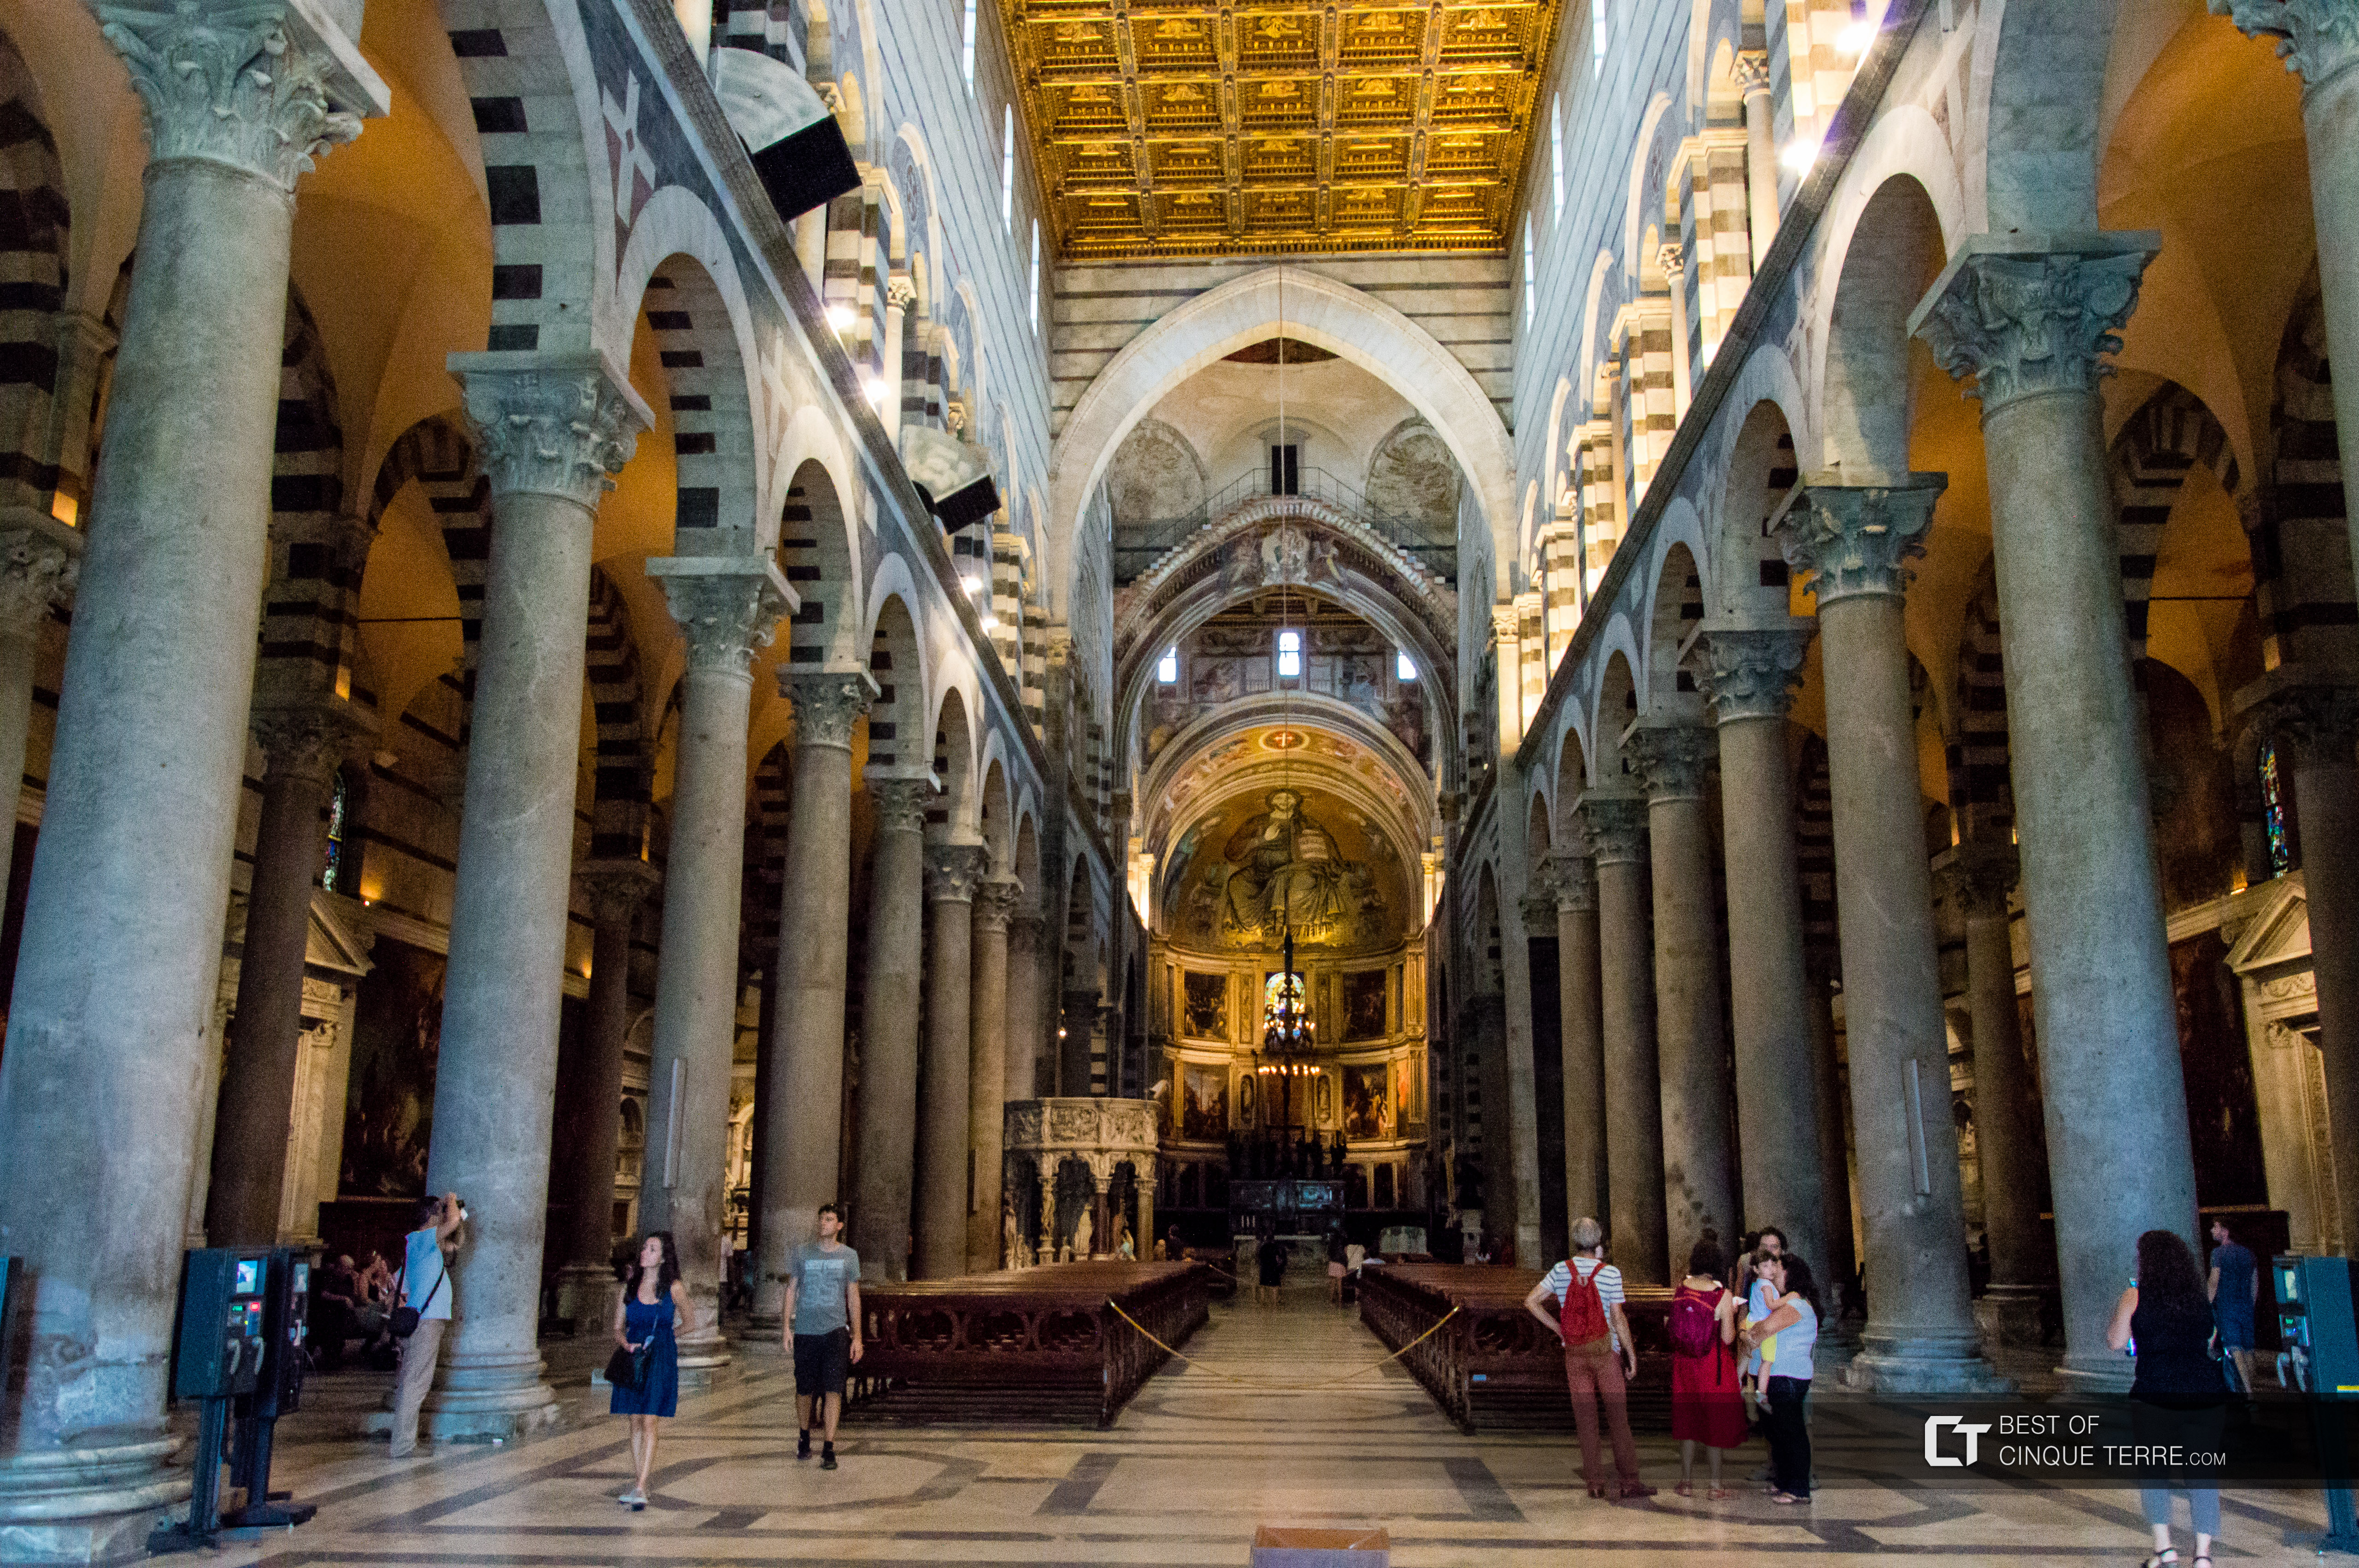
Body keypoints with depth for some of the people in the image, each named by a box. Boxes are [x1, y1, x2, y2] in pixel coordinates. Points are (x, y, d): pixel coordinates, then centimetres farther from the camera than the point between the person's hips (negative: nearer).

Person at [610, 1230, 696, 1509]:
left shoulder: (674, 1288, -2)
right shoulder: (629, 1287, 4)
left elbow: (689, 1319, 13)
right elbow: (618, 1328, 8)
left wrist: (666, 1334, 5)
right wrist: (628, 1344, -11)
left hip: (661, 1359, -3)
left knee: (649, 1422, -9)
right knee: (635, 1422, 7)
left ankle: (641, 1489, -13)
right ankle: (637, 1483, 15)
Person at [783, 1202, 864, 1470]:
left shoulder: (849, 1256, 5)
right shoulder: (802, 1252, 4)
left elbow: (853, 1297, 9)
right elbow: (791, 1290, 9)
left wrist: (857, 1336, 6)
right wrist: (787, 1327, 0)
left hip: (836, 1330, -1)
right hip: (805, 1330, 1)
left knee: (833, 1390, -10)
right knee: (805, 1389, 10)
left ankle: (828, 1449, -7)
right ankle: (804, 1438, 32)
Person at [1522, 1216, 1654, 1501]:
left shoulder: (1561, 1270, 0)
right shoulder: (1610, 1273, -9)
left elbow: (1531, 1302, -2)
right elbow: (1618, 1317, -9)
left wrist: (1558, 1328, 6)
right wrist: (1632, 1354, -2)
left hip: (1574, 1353, 3)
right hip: (1606, 1351, -3)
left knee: (1585, 1421, 7)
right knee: (1618, 1418, 3)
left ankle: (1595, 1482, 10)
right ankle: (1629, 1480, 4)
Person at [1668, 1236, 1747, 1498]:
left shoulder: (1680, 1288, -4)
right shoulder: (1723, 1295, -17)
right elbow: (1728, 1338, -13)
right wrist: (1731, 1314, 2)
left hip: (1684, 1364, 4)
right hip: (1714, 1368, -4)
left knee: (1687, 1419, 15)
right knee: (1714, 1422, 10)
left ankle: (1687, 1482, 23)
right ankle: (1716, 1485, 18)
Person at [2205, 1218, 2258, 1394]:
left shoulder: (2219, 1252, -8)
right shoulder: (2247, 1252, 11)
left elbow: (2214, 1281, -12)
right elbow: (2255, 1282, 15)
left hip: (2227, 1305, -6)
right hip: (2247, 1306, 6)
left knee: (2235, 1348, -9)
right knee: (2248, 1349, 12)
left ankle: (2248, 1392, -17)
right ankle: (2250, 1386, 18)